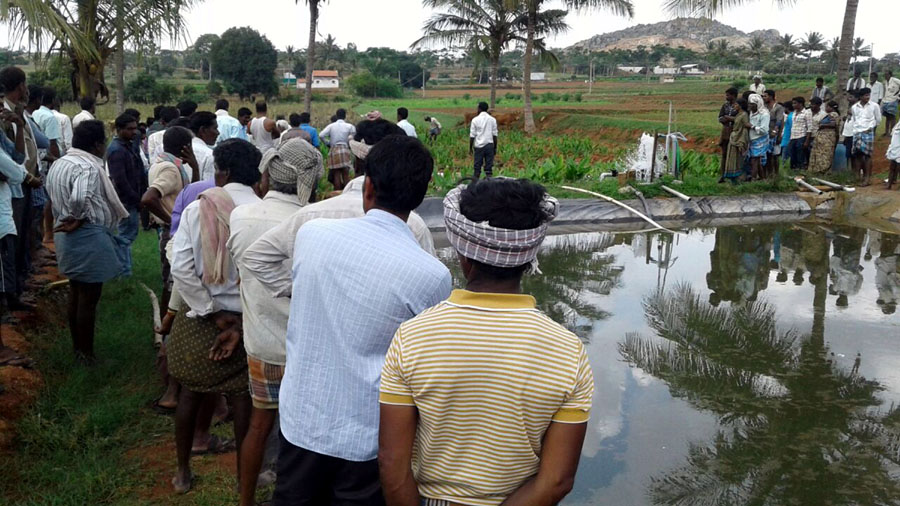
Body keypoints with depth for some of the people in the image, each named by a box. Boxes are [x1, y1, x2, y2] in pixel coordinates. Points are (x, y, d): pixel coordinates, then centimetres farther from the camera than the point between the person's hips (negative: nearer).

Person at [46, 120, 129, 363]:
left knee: (75, 293, 20)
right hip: (88, 238, -10)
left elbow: (55, 196, 14)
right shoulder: (88, 167, -21)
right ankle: (86, 353, 12)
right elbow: (80, 198, -37)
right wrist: (78, 218, -19)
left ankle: (77, 347, 33)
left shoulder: (60, 163, 10)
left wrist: (66, 219, 4)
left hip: (66, 236, 10)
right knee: (89, 298, 2)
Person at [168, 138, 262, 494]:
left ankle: (183, 473, 35)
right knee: (243, 398, 13)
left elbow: (181, 268, -14)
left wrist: (213, 313, -9)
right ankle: (244, 475, 28)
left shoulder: (197, 208, -9)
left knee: (191, 394, 18)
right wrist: (240, 326, -14)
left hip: (201, 318, 1)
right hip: (245, 320, -1)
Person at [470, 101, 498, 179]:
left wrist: (470, 148, 6)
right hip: (489, 145, 1)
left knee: (477, 167, 4)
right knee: (489, 167, 1)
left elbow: (472, 136, -1)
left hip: (479, 146, -1)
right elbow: (494, 135, 5)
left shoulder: (475, 120, -2)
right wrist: (495, 147, 12)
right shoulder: (492, 119, 4)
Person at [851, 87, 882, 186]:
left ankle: (868, 178, -7)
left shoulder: (874, 106, 1)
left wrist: (871, 127, 3)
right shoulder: (854, 107, 10)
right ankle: (858, 176, 7)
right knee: (857, 154, 1)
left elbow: (878, 120, 7)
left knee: (867, 154, -7)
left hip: (868, 133, -3)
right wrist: (855, 130, 11)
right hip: (857, 132, 3)